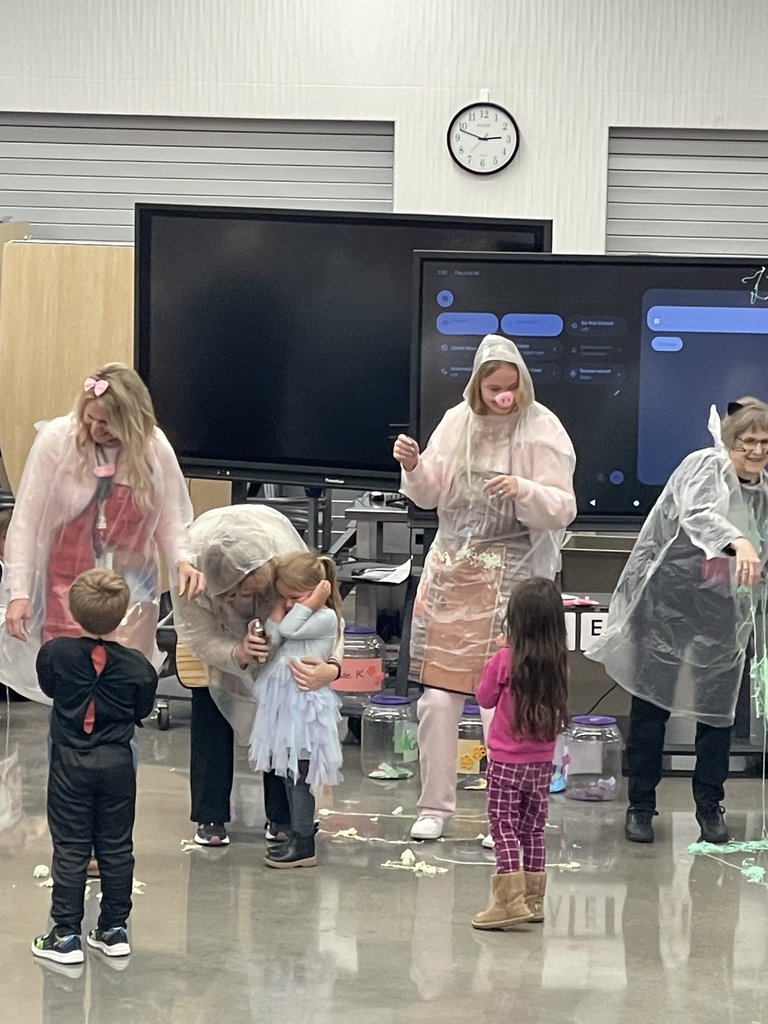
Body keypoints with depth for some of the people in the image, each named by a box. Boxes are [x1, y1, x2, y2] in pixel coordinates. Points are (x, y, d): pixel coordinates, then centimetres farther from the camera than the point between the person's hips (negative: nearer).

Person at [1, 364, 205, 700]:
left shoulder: (154, 447, -7)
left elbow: (170, 519, 1)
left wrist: (182, 560, -20)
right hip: (68, 587, -1)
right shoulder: (56, 439, -13)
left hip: (132, 588, 1)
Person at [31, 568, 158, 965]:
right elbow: (141, 711, 4)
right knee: (116, 848, 11)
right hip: (117, 764, 1)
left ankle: (66, 935, 5)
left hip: (70, 764, -1)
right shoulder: (137, 667, -10)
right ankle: (114, 929, 18)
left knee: (70, 849, 4)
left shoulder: (55, 653, -12)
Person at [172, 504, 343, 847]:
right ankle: (210, 818, 6)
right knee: (211, 709, -5)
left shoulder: (288, 556, -45)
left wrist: (331, 666, -56)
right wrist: (238, 654, -50)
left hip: (278, 618, 0)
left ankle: (281, 818, 5)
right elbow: (198, 636, -30)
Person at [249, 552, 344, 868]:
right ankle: (298, 833, 23)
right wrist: (276, 613, 2)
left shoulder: (326, 618, -9)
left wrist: (309, 604, -8)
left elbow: (289, 629, -18)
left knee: (298, 775, -5)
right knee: (289, 774, 13)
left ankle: (304, 845, 1)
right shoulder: (294, 617, 17)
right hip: (286, 703, 9)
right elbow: (272, 644, 7)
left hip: (305, 706, -9)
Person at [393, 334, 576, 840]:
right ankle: (435, 805, 15)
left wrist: (523, 490, -27)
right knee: (437, 698, 2)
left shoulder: (543, 430, -6)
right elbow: (430, 495, 11)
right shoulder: (458, 422, 6)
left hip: (511, 580, -4)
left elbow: (562, 510, -9)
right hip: (451, 571, 4)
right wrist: (413, 467, -8)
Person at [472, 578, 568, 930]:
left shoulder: (505, 660, -16)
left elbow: (485, 698, -2)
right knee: (533, 829, 15)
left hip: (507, 761, -5)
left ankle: (510, 901, -9)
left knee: (504, 828, -1)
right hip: (542, 762, 5)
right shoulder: (558, 662, -4)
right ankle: (532, 900, 20)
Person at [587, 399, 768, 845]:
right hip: (667, 597, -5)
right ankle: (641, 804, 12)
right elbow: (696, 513, -32)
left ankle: (710, 806, 18)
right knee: (652, 703, 2)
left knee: (718, 707, 5)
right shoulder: (706, 466, -11)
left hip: (722, 611, 5)